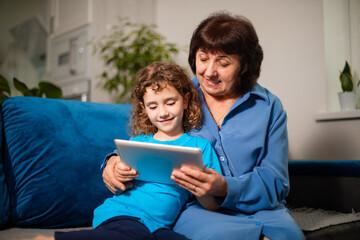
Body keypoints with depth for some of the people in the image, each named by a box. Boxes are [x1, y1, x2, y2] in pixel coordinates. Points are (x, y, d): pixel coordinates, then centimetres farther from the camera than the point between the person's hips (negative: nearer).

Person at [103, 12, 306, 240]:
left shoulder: (269, 107, 6)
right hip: (194, 209, 0)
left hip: (258, 210, 0)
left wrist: (224, 188, -22)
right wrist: (116, 162, -10)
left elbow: (275, 183, -2)